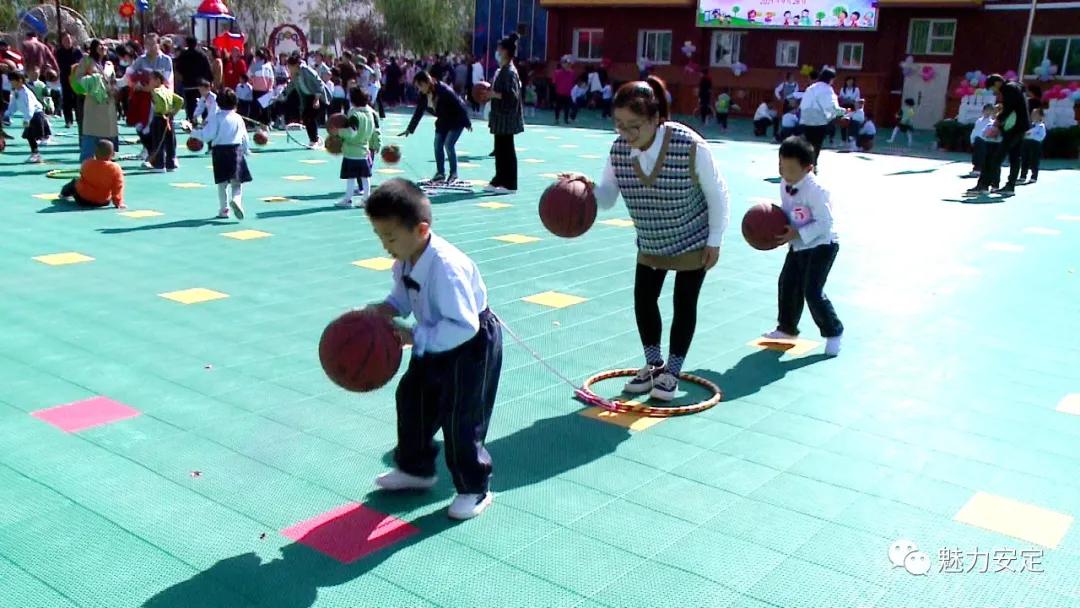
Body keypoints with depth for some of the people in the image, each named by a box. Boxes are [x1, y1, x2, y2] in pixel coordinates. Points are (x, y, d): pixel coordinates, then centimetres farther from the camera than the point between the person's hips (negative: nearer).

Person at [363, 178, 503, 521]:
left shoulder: (445, 266, -35)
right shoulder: (405, 261, -9)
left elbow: (464, 326, -35)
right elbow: (402, 299, 7)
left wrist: (414, 337, -34)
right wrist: (378, 311, -13)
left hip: (472, 344, -9)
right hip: (436, 343, 9)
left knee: (460, 418, -3)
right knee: (411, 398, 18)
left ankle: (474, 489, 17)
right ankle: (414, 468, 40)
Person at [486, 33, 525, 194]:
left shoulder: (510, 72, -15)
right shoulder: (501, 71, 13)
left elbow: (512, 95, -22)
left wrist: (493, 94, -22)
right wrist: (490, 92, 9)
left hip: (507, 118, -9)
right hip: (500, 117, 9)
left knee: (507, 150, -4)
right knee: (500, 150, 14)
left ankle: (509, 184, 2)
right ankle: (499, 181, 21)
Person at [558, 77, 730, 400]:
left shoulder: (690, 146, -31)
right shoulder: (618, 151, -17)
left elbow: (718, 195, -18)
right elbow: (607, 198, -10)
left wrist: (714, 242, -13)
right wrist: (587, 185, -32)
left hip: (694, 242, -4)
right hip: (650, 243, 5)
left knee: (684, 304, 5)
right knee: (643, 298, 7)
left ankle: (672, 371, 22)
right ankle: (653, 364, 28)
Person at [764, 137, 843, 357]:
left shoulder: (815, 190, -26)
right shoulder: (785, 185, -3)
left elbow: (824, 223, -25)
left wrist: (797, 233, -28)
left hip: (821, 245, -8)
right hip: (798, 245, 8)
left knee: (813, 292, -10)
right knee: (787, 285, 13)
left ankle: (833, 332, 9)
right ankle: (787, 328, 32)